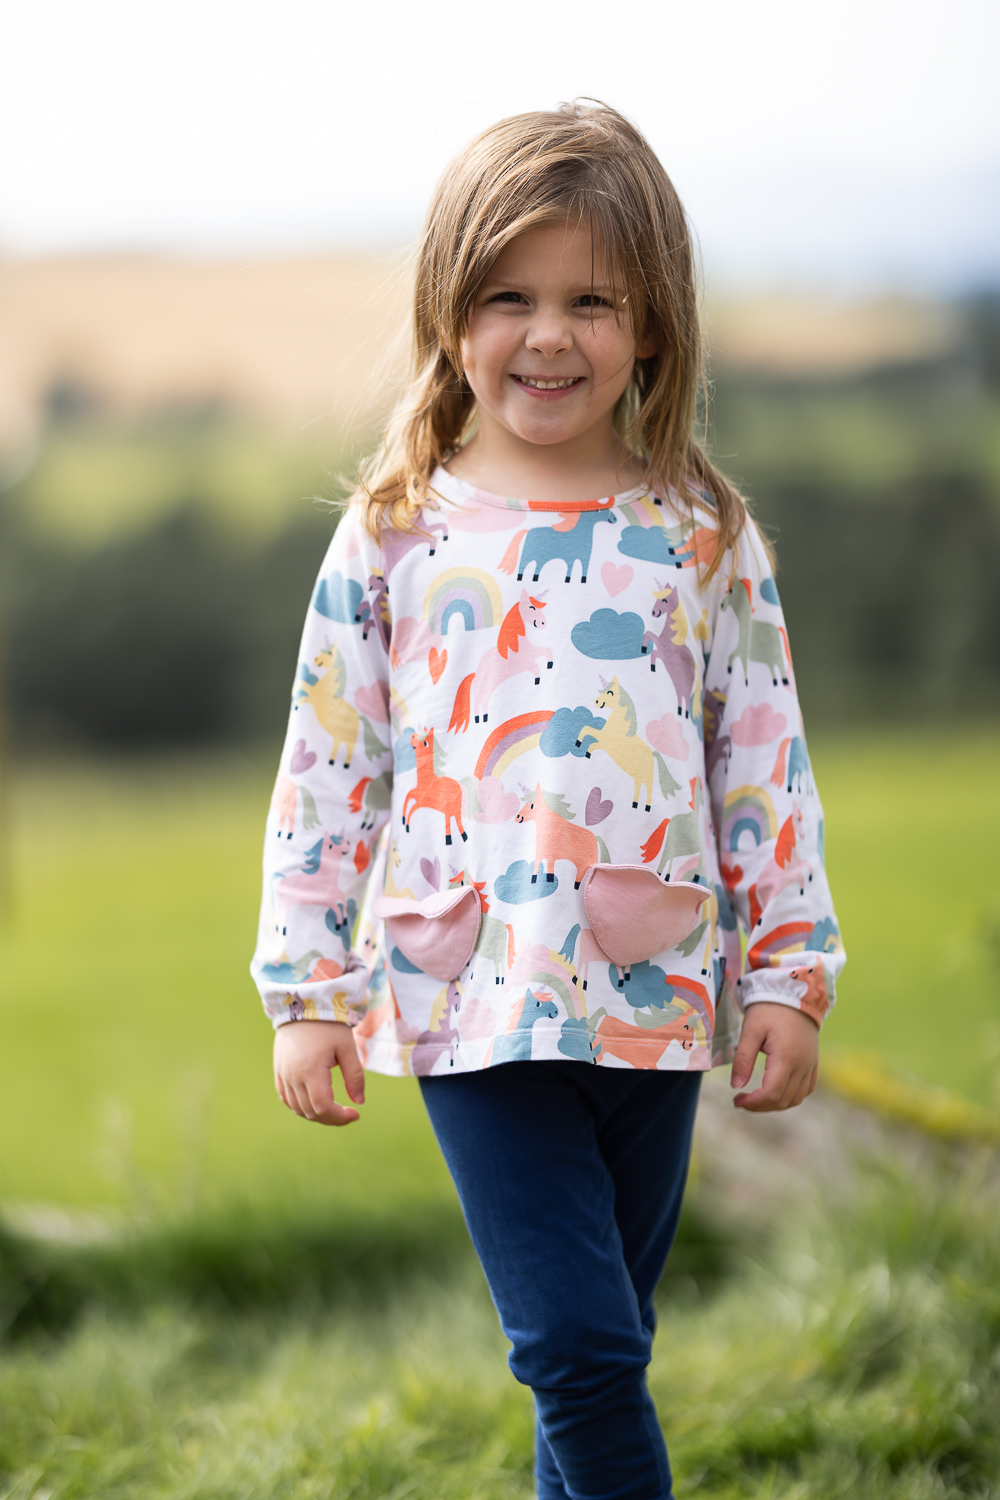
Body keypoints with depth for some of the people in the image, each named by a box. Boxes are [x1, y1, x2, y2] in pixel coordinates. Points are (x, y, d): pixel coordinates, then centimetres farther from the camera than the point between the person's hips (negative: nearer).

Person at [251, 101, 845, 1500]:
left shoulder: (702, 539, 3)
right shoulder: (393, 540, 1)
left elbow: (769, 767, 5)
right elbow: (325, 773, 3)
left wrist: (790, 975, 1)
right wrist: (306, 994, 1)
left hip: (654, 1002, 2)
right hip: (475, 1002, -2)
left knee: (600, 1345, 13)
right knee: (575, 1345, -10)